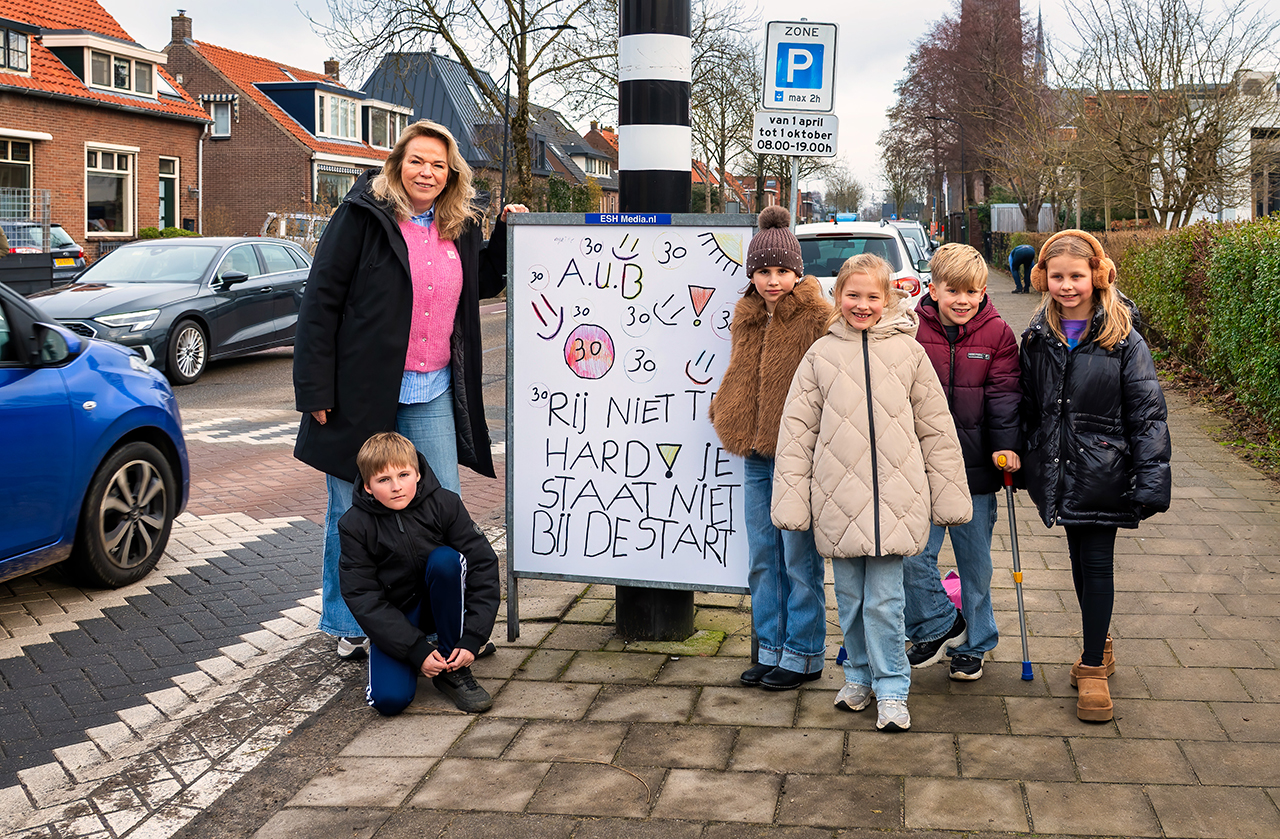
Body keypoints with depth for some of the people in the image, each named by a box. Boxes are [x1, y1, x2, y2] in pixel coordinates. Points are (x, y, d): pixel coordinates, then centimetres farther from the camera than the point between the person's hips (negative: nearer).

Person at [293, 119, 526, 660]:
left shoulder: (460, 228, 10)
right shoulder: (363, 216, -8)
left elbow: (482, 284, 28)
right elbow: (320, 302, -10)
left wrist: (506, 232, 11)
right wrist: (316, 390, -15)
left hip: (431, 396, 5)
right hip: (363, 392, -5)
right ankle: (350, 628, 22)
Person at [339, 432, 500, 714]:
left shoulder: (444, 504, -14)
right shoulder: (355, 526, -14)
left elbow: (483, 566, -15)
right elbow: (363, 599, -16)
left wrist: (472, 639, -23)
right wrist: (417, 650, -25)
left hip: (440, 605, 1)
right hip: (393, 618, -1)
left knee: (445, 559, -31)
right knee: (390, 700, -24)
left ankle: (453, 669, -17)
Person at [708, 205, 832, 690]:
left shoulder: (817, 318, -9)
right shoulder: (747, 317, 12)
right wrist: (723, 415, 11)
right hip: (756, 453, 7)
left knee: (799, 559, 2)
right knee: (763, 558, 14)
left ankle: (804, 655, 15)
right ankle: (771, 648, 26)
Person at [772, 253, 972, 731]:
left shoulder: (908, 352, 3)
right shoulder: (821, 355, 4)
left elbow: (936, 427, 7)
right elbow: (797, 430, 5)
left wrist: (950, 494, 6)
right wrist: (791, 498, 1)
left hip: (894, 499, -1)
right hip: (838, 499, 2)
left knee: (884, 601, -2)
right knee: (850, 598, 12)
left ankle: (892, 690, 11)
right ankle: (860, 676, 30)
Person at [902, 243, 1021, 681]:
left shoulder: (997, 334, 0)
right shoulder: (912, 331, -2)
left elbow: (1004, 396, -1)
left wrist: (1006, 446, -13)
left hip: (976, 468, 0)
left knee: (976, 562, 12)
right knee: (912, 555, -7)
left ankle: (973, 644, 28)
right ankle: (937, 625, 18)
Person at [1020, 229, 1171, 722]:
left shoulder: (1122, 339, -9)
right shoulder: (1037, 338, 3)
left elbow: (1147, 413, -9)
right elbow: (1025, 406, 12)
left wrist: (1151, 479, -13)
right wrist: (1018, 459, 11)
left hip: (1104, 471, -4)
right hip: (1058, 468, 4)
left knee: (1097, 564, -1)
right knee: (1079, 560, 14)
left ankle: (1093, 666, 9)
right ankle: (1099, 647, 32)